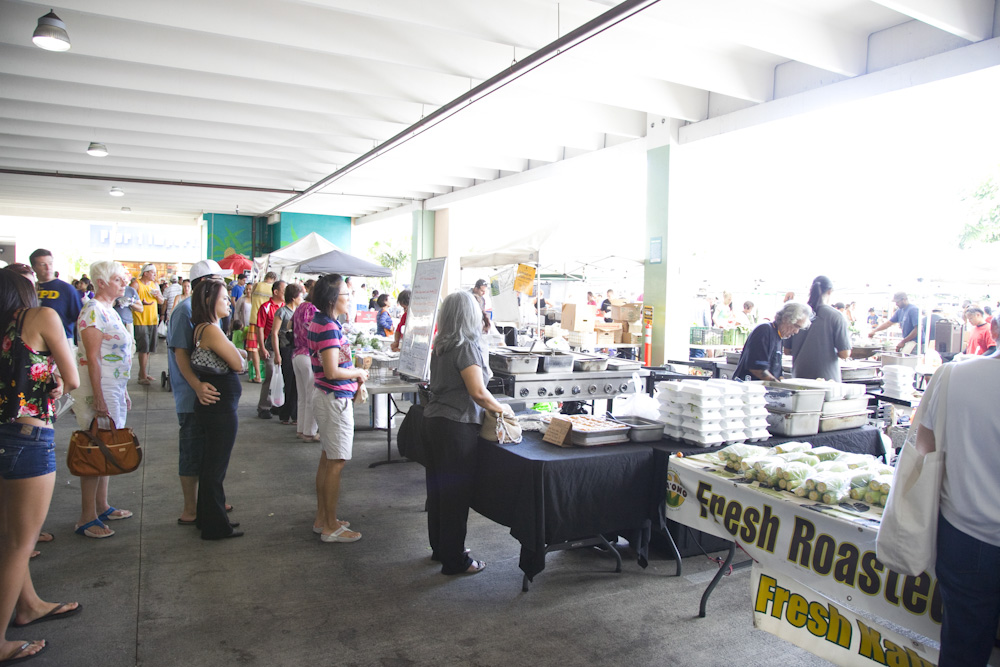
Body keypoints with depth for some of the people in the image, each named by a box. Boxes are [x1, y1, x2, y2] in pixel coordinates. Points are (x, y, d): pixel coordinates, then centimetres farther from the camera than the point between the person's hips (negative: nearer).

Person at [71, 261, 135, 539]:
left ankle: (102, 507, 25)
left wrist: (124, 393, 20)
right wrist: (99, 399, -21)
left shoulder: (110, 311, 14)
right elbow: (93, 358, -19)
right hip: (98, 390, -9)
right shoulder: (93, 311, -14)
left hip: (115, 390, 9)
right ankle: (86, 518, 3)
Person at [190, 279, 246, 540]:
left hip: (213, 407, 10)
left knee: (211, 464, 20)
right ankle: (215, 526, 14)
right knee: (215, 467, 2)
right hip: (221, 407, -10)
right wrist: (230, 346, -2)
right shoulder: (212, 330, -20)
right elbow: (238, 364, -17)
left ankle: (208, 518, 34)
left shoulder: (203, 329, 10)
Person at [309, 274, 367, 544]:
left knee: (327, 458, 17)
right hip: (336, 399, -10)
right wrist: (359, 373, -10)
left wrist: (353, 372, 9)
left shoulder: (320, 322, 10)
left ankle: (322, 519, 28)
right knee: (336, 463, -1)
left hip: (327, 397, 10)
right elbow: (332, 371, -25)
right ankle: (330, 527, 9)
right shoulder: (329, 327, -21)